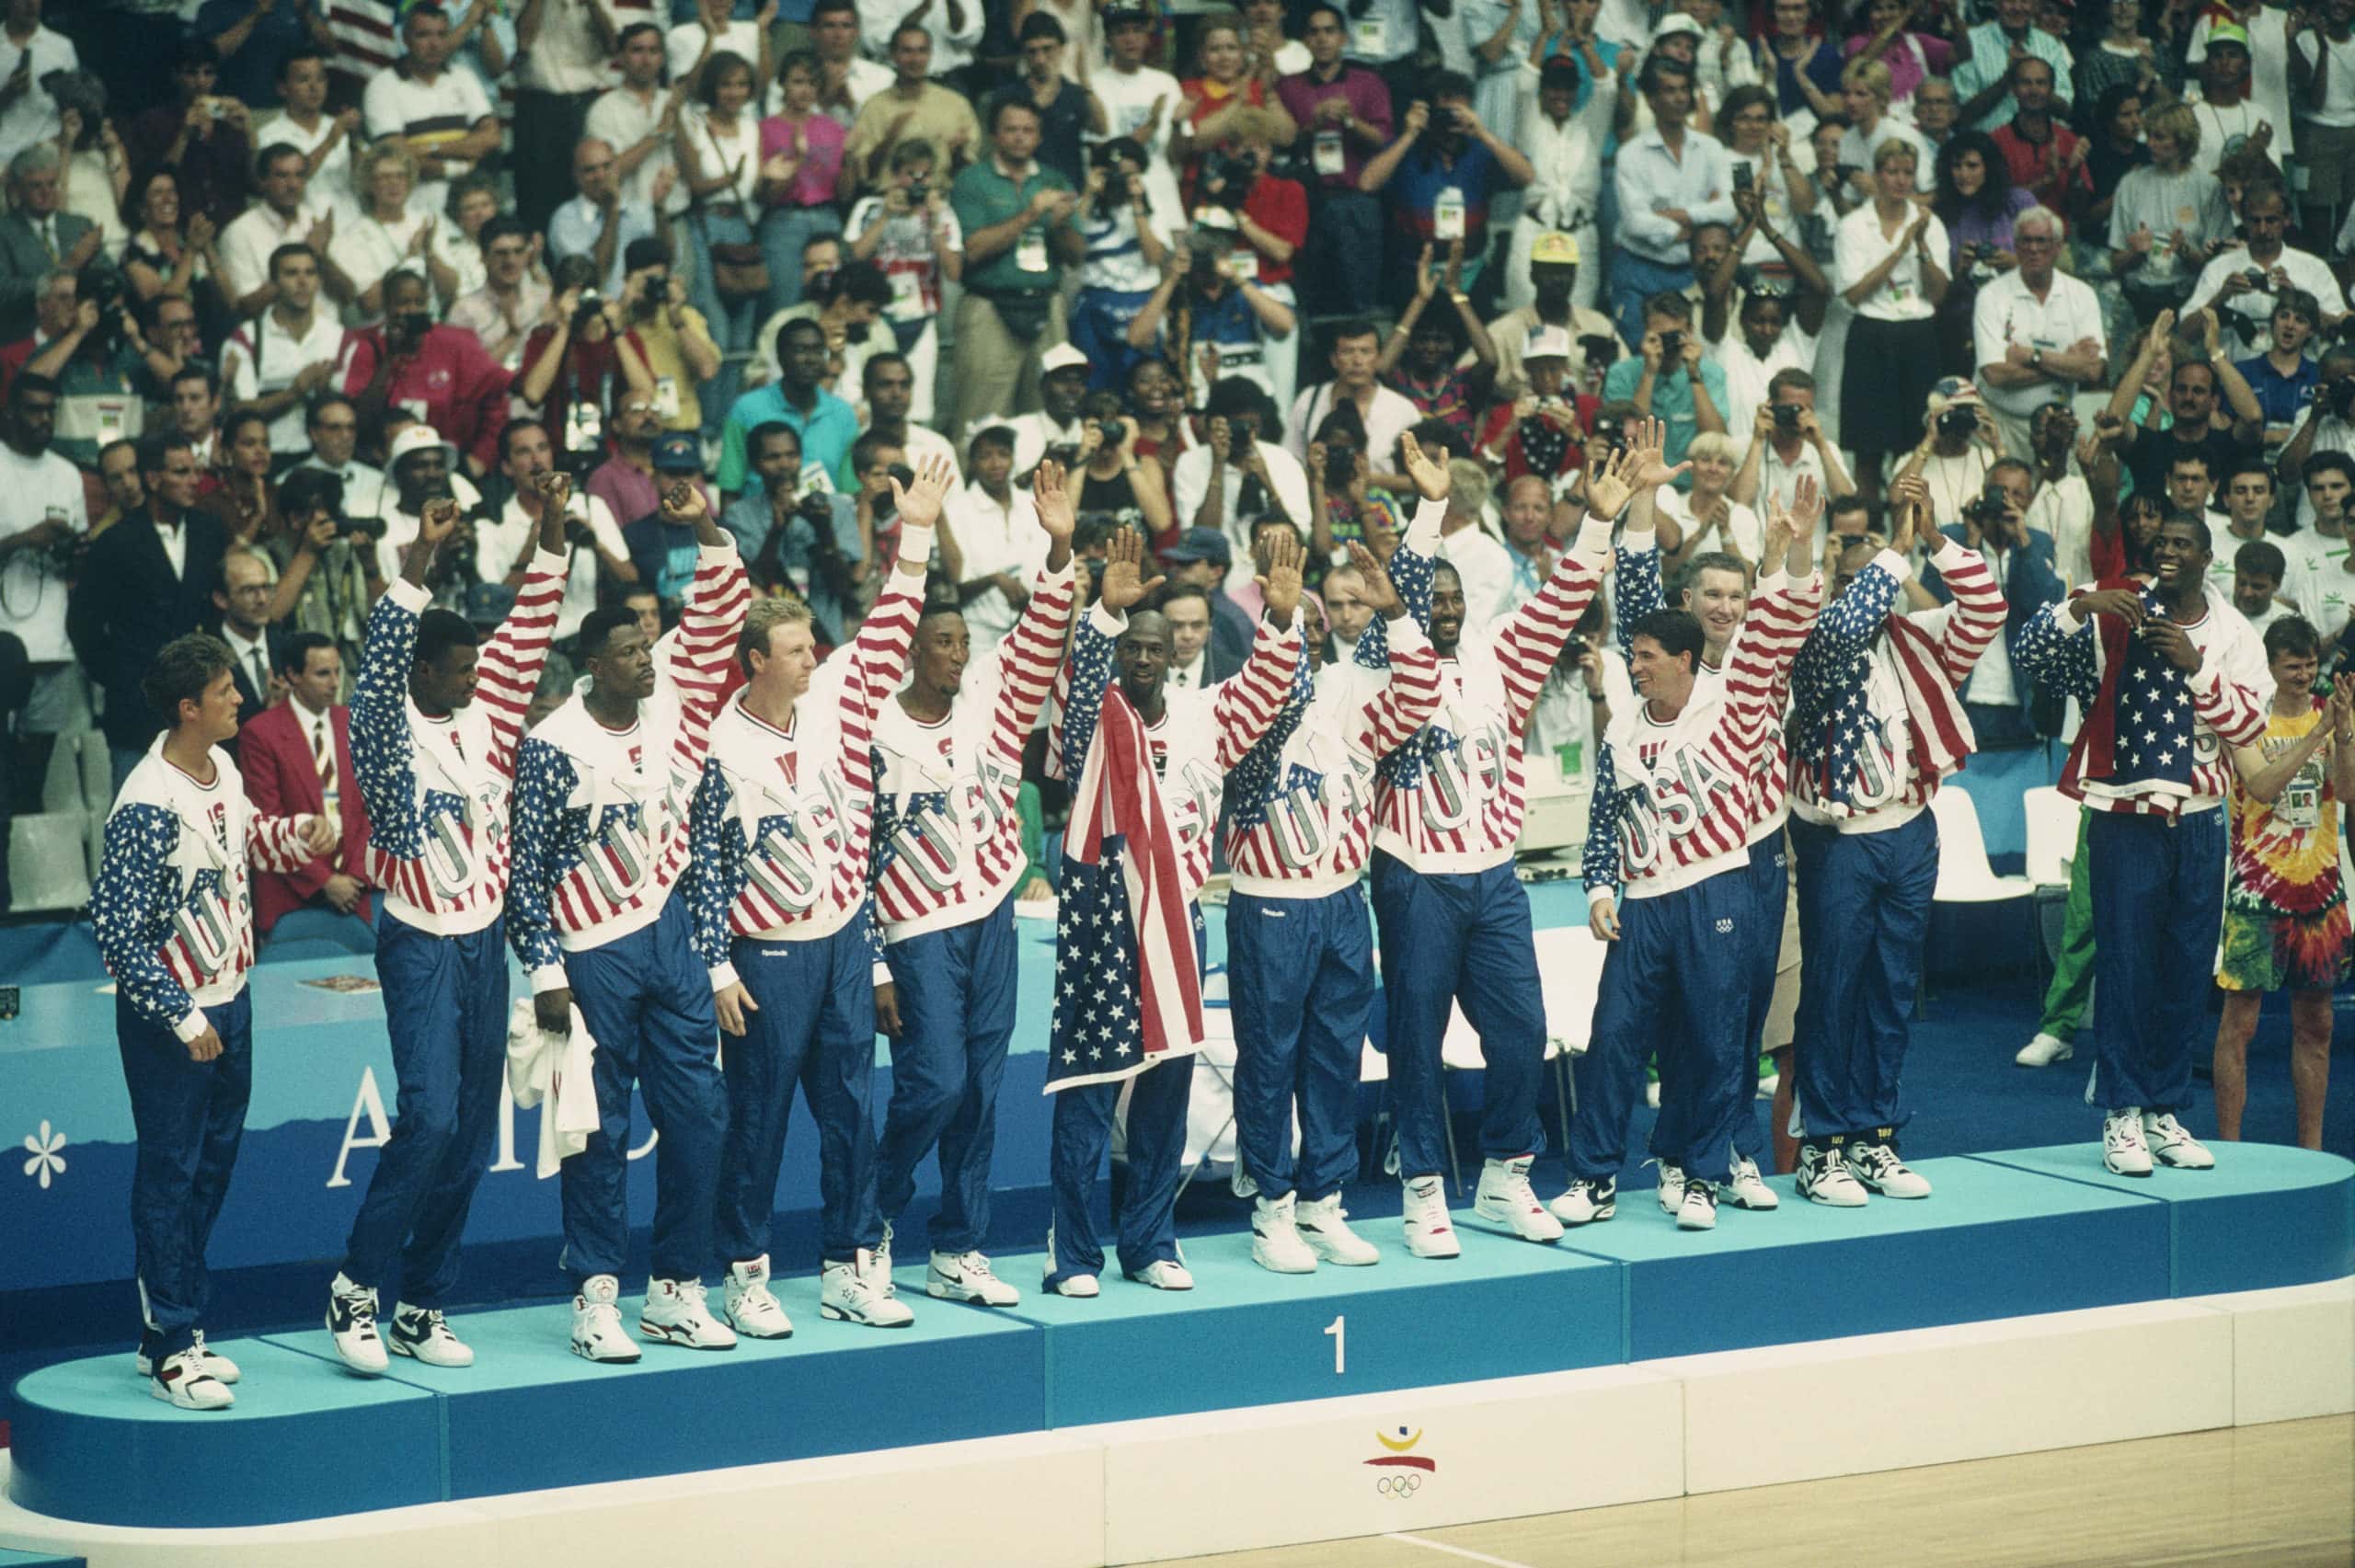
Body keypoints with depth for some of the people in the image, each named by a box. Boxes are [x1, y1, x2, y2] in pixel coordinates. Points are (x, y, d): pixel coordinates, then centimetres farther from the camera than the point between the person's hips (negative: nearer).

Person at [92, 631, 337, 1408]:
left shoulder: (223, 768, 2)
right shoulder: (148, 804, -24)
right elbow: (115, 927, -23)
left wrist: (299, 833, 3)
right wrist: (182, 1017, -21)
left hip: (228, 1002, 9)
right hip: (168, 1021, -8)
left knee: (213, 1167, 15)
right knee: (170, 1175, -4)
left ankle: (175, 1324, 26)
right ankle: (170, 1352, 1)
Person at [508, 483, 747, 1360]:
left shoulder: (674, 714, 4)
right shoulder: (555, 746, -10)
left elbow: (715, 625, 4)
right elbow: (527, 866, -8)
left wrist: (706, 532, -10)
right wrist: (545, 973, -12)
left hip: (669, 935, 5)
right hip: (592, 953, -5)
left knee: (697, 1116, 4)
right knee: (599, 1131, 0)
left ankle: (677, 1291, 13)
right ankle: (596, 1297, 6)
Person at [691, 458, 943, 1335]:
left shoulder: (831, 702, 2)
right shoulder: (722, 746, -12)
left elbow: (885, 640, 3)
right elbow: (706, 862, -10)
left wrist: (915, 539, -6)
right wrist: (718, 968, -11)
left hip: (846, 942, 5)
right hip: (768, 957, -5)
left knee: (851, 1108, 8)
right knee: (758, 1117, 1)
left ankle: (849, 1267, 15)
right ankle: (744, 1278, 9)